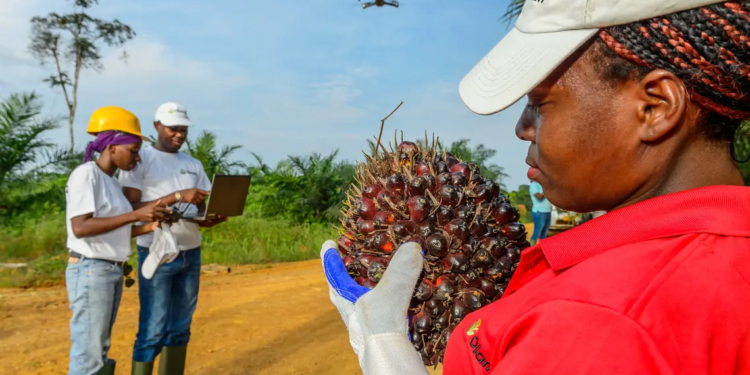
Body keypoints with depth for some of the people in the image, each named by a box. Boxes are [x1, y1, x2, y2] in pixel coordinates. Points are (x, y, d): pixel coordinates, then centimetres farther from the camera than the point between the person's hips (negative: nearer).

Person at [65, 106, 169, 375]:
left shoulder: (111, 182, 14)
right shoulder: (85, 174, -12)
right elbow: (80, 228, -22)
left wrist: (149, 226, 1)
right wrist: (135, 214, -26)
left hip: (112, 272, 9)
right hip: (90, 272, -9)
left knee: (99, 351, 12)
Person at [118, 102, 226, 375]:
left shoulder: (194, 165, 12)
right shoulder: (140, 158, -4)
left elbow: (203, 211, 12)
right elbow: (133, 208, -13)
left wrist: (212, 218, -11)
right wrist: (177, 196, -22)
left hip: (191, 254, 5)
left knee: (180, 328, 10)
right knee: (153, 330, -3)